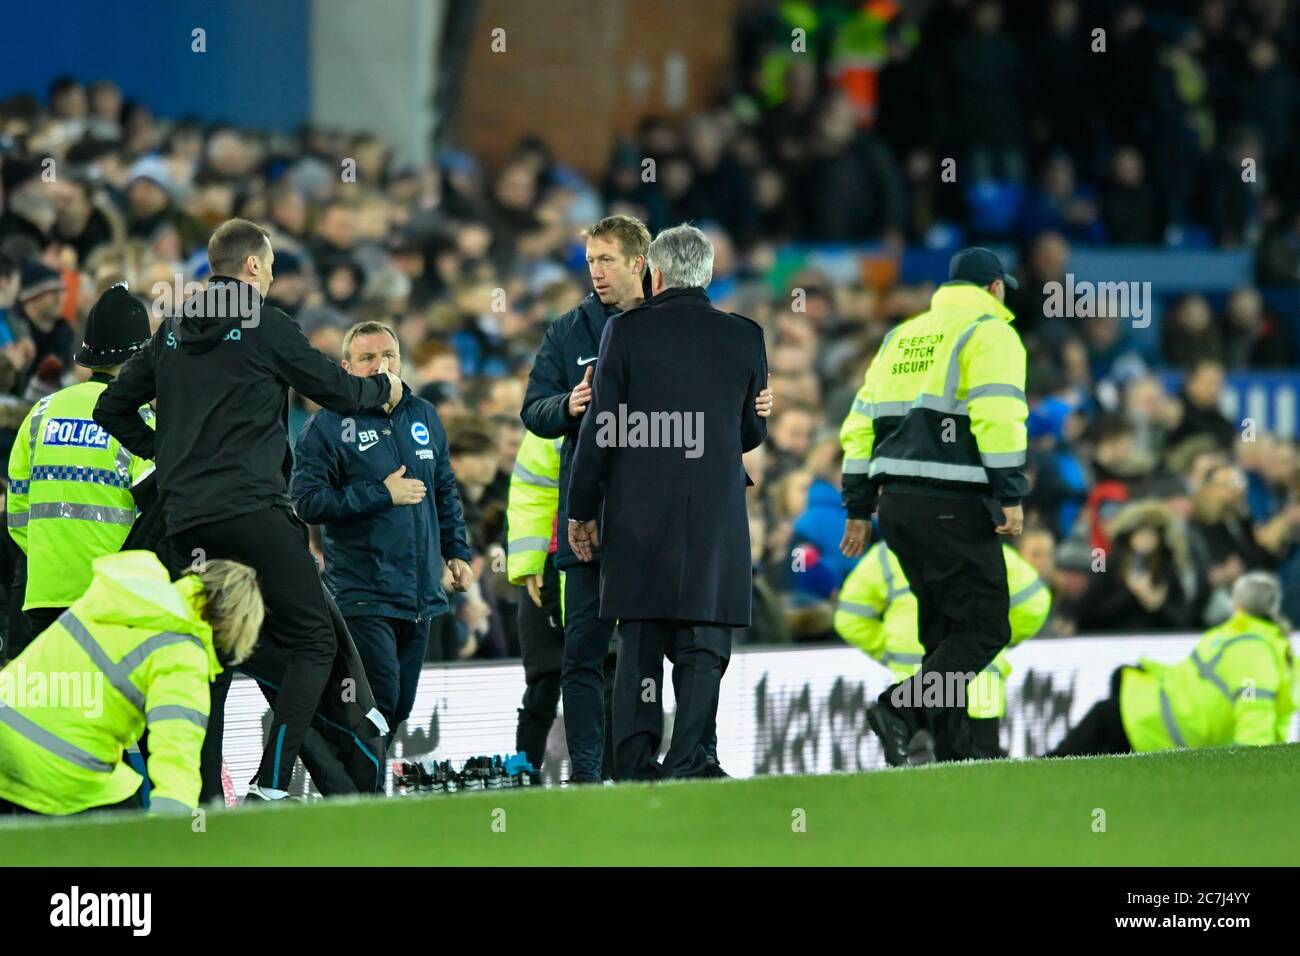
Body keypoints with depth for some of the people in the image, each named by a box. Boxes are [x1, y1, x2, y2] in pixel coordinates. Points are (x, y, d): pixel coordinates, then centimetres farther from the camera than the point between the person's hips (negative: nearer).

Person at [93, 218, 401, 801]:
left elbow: (112, 409, 20)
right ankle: (271, 785, -15)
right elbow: (336, 391, 5)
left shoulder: (173, 333, 15)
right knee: (313, 642, -2)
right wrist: (383, 389, 25)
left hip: (184, 520, 7)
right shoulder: (265, 326, -2)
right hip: (251, 508, -7)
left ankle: (201, 800, 6)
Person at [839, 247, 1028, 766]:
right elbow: (998, 416, -14)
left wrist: (858, 508, 20)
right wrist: (1011, 497, -14)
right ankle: (902, 707, -23)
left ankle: (951, 746, 10)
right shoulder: (990, 332, -1)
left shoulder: (901, 337, 21)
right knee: (984, 629, -6)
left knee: (944, 626, 15)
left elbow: (861, 421, 19)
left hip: (898, 503, 8)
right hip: (953, 504, -8)